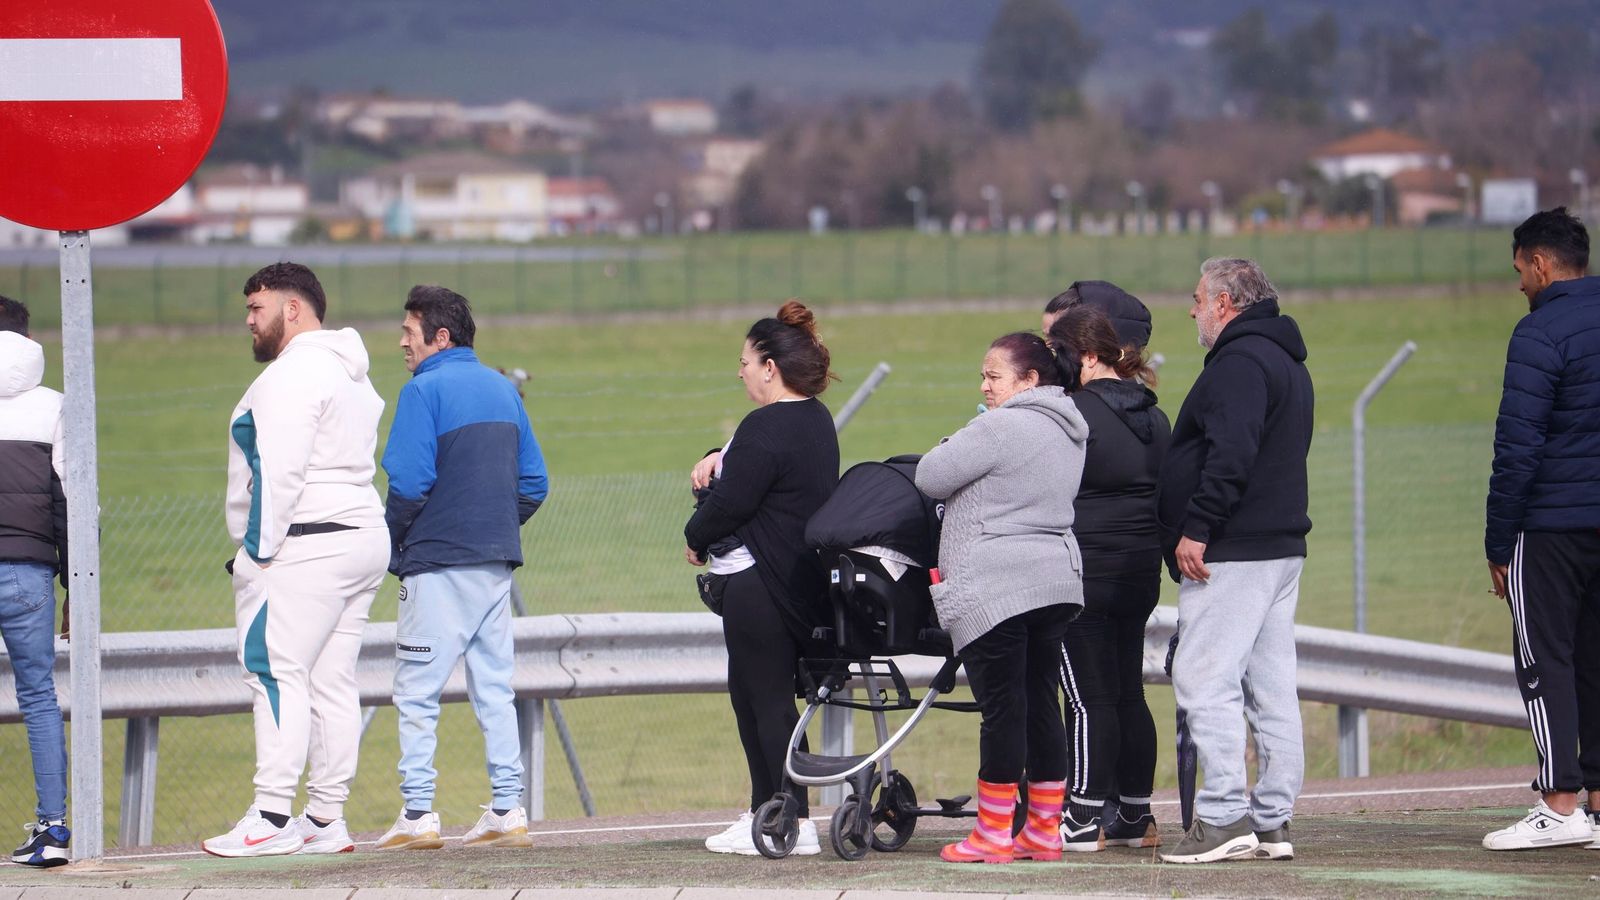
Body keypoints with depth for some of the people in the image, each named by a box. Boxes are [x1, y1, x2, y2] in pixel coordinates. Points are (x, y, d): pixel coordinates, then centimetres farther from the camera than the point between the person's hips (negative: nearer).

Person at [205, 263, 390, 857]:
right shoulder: (351, 375, 21)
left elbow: (278, 470, -18)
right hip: (362, 538, 10)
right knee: (332, 684, 9)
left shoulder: (292, 374, -10)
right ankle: (326, 820, 8)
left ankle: (271, 819, -15)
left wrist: (259, 549, -17)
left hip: (302, 544, -10)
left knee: (275, 674, -11)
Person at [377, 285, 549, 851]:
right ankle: (507, 812, 7)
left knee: (417, 691, -2)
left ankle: (418, 814, -6)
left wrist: (392, 543, -2)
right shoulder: (503, 390, 13)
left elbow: (409, 482, -16)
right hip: (496, 561, 7)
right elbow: (533, 482, 13)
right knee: (494, 688, 10)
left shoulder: (424, 391, -9)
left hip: (438, 564, -7)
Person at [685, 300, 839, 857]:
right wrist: (721, 458, 7)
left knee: (767, 697, -6)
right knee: (750, 692, 18)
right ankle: (765, 811, 22)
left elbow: (731, 502, -19)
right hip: (805, 577, 11)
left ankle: (795, 823, -6)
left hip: (759, 582, -11)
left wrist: (696, 538, -1)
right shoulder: (816, 420, 13)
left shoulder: (766, 428, -19)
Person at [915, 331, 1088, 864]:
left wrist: (954, 447, 9)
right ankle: (1045, 831, 13)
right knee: (1040, 703, 10)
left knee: (1001, 706, -5)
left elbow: (930, 477, -10)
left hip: (995, 589, -9)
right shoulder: (1068, 431, 14)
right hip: (1056, 581, 9)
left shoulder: (999, 428, -14)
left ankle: (993, 834, -1)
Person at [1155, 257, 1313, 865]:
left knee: (1205, 681, -11)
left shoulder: (1239, 362, -12)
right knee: (1271, 688, 9)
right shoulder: (1287, 362, 21)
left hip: (1230, 556, -10)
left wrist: (1196, 530, -23)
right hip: (1281, 546, 10)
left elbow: (1231, 454, -24)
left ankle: (1224, 819, -16)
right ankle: (1273, 822, 9)